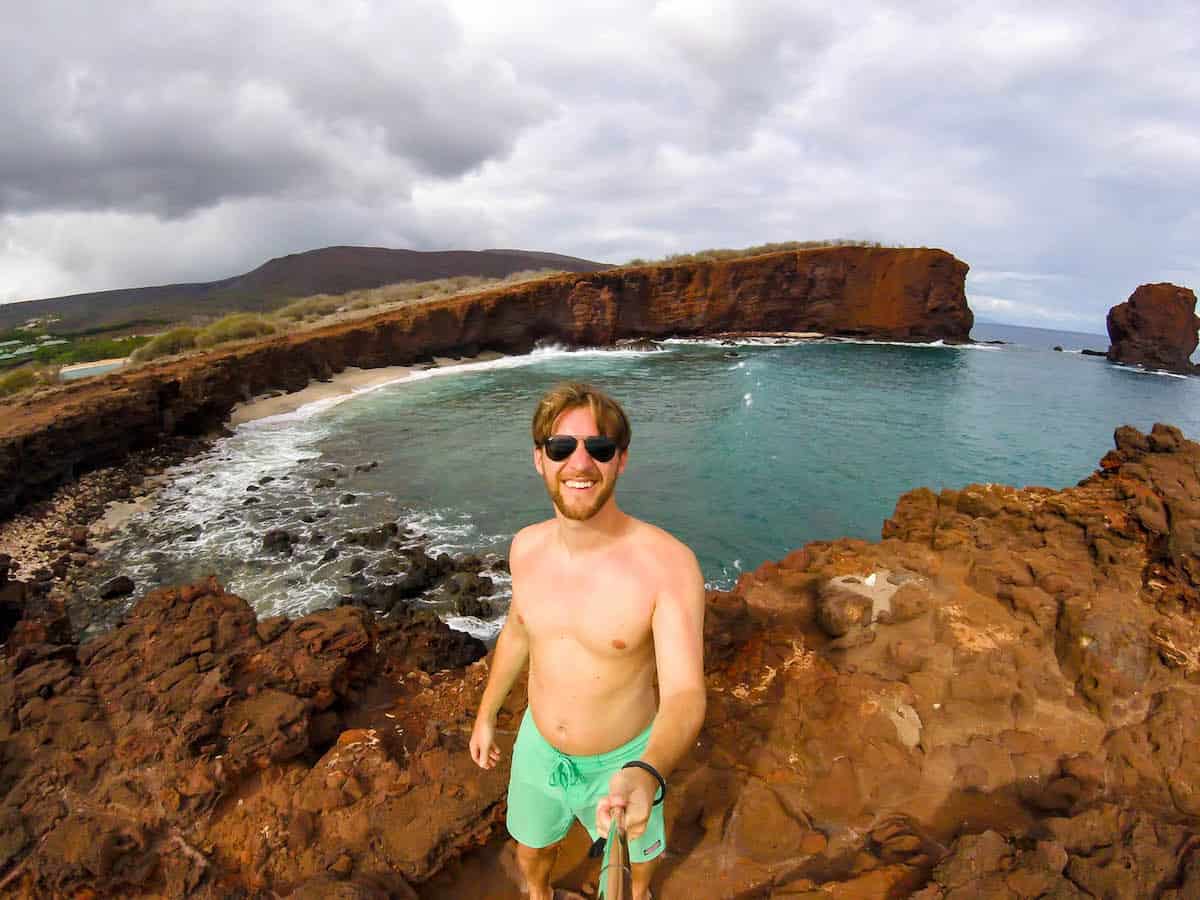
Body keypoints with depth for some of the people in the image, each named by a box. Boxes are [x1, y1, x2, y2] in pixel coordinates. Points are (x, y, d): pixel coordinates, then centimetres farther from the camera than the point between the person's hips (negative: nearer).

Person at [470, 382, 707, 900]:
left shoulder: (668, 563, -31)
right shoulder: (526, 547, -14)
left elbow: (685, 693, -35)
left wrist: (646, 775, -54)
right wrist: (486, 714, 12)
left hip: (624, 761, -3)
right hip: (537, 748, 3)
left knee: (637, 850, 28)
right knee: (530, 850, 30)